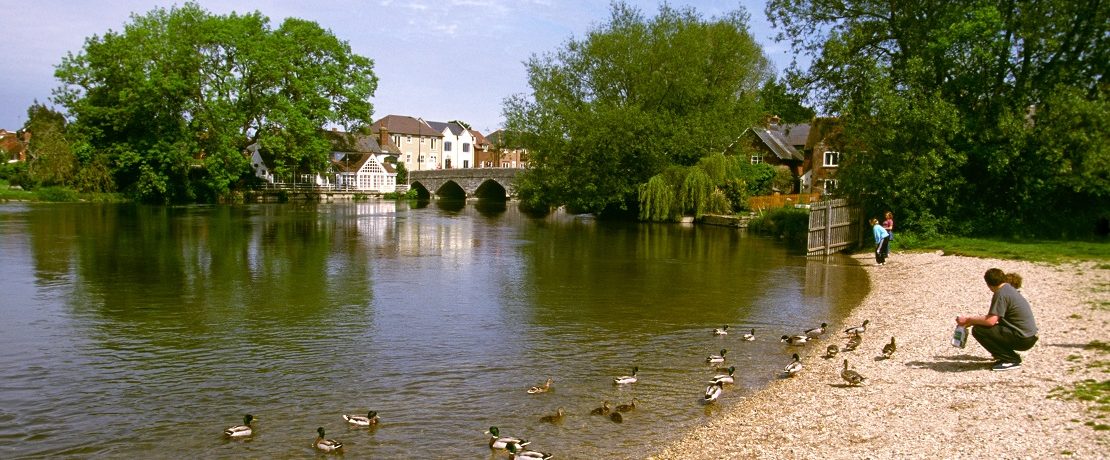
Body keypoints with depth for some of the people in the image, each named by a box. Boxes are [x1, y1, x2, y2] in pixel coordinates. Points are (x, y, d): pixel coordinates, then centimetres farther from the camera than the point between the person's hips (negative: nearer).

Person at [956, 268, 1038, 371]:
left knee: (978, 330, -14)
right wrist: (972, 321, 18)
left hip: (1023, 339, -10)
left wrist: (968, 320, -13)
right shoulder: (1009, 289, 14)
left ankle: (1011, 360, -7)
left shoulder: (1001, 293, -16)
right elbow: (994, 315, 20)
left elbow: (991, 320, -24)